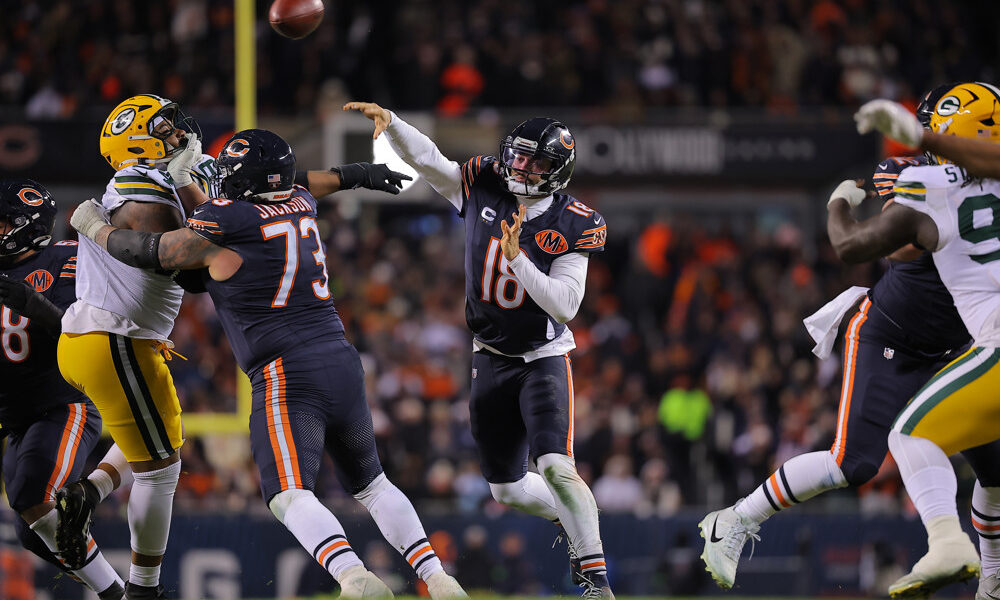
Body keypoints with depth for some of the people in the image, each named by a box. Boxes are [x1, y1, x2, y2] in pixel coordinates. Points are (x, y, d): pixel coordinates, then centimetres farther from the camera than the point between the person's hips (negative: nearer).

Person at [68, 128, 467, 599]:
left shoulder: (220, 228, -7)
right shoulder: (302, 206, 12)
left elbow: (142, 252, 6)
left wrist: (92, 225, 24)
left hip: (287, 376, -7)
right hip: (342, 363, 7)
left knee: (290, 496, -17)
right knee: (371, 485, 21)